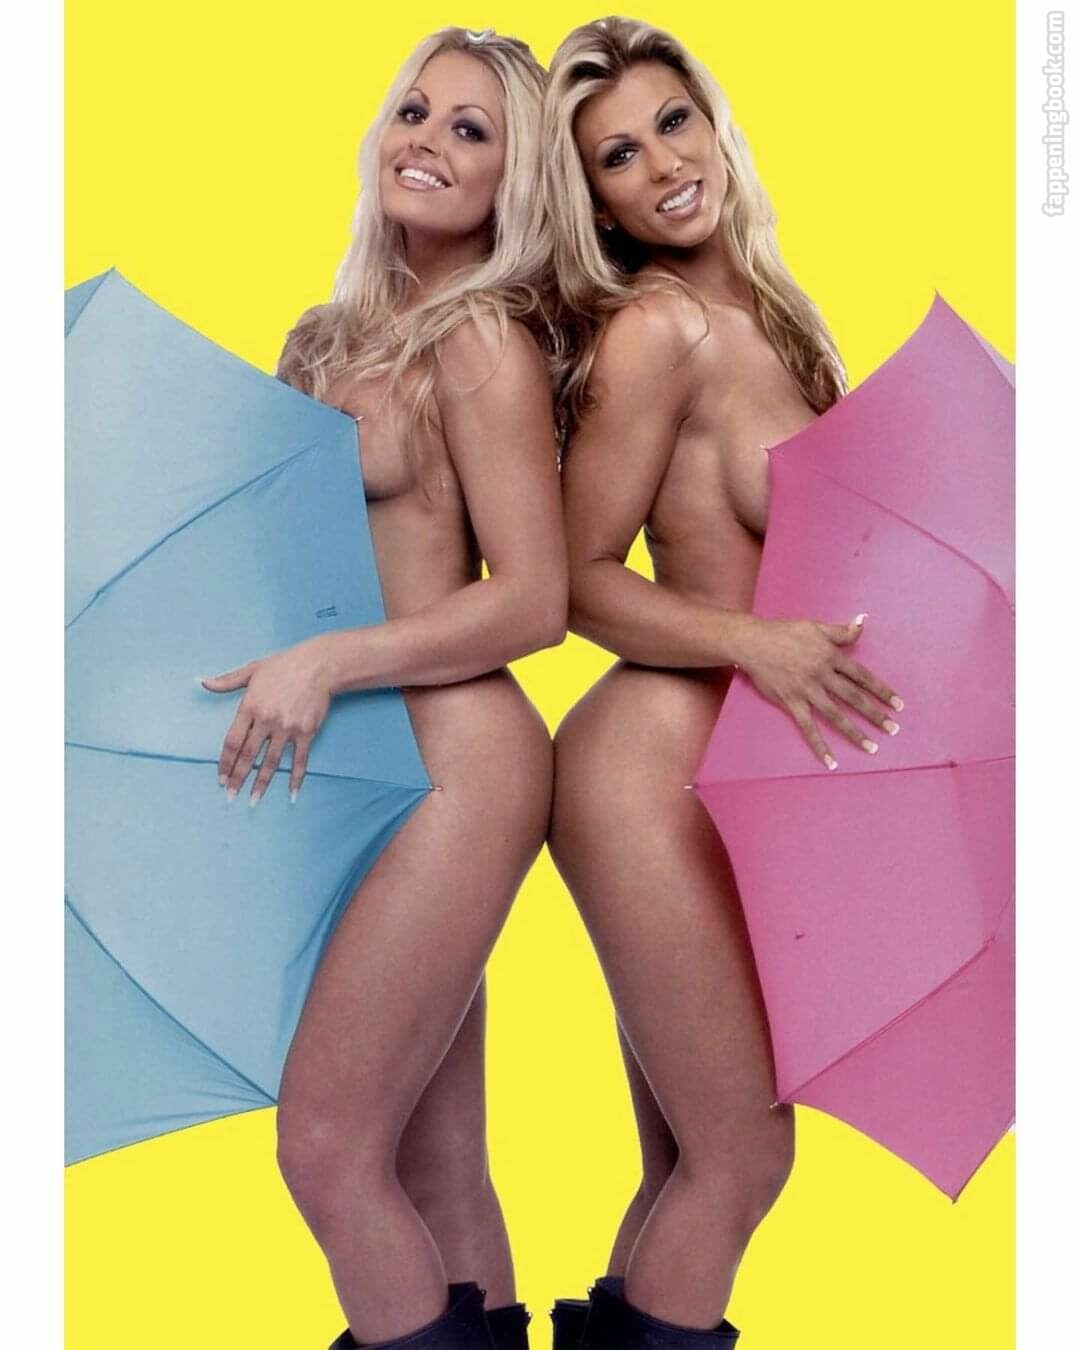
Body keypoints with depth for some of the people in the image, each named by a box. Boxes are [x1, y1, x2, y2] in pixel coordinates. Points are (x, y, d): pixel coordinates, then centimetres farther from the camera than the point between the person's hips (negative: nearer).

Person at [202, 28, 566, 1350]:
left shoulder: (480, 338, -9)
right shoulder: (364, 324, 14)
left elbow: (534, 602, -13)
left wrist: (328, 661, -19)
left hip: (451, 762, -8)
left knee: (327, 1146, -3)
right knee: (434, 1164, 13)